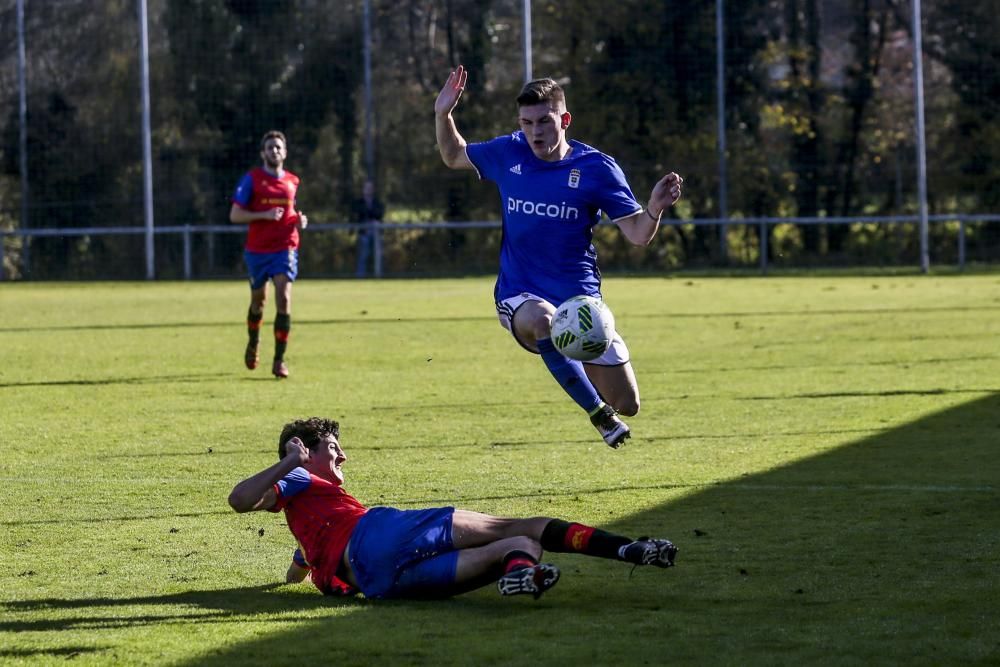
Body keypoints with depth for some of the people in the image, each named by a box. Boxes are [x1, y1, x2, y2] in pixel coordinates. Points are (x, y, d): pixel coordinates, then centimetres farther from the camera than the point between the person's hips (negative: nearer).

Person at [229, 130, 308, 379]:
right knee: (258, 300, 13)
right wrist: (264, 215, -19)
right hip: (257, 250, -1)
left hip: (285, 248, 1)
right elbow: (234, 215, -6)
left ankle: (279, 359, -12)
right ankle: (253, 343, 43)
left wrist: (299, 220, 3)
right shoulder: (252, 179, -3)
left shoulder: (292, 181, 9)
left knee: (284, 300, -16)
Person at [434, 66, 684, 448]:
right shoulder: (507, 154, 0)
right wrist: (443, 115, 1)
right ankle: (599, 414, -26)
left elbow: (638, 234, -9)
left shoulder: (596, 169, -7)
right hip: (519, 297, 0)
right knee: (540, 319, -41)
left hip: (581, 298, 0)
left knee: (627, 405, -2)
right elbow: (454, 156, 19)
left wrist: (654, 209, -30)